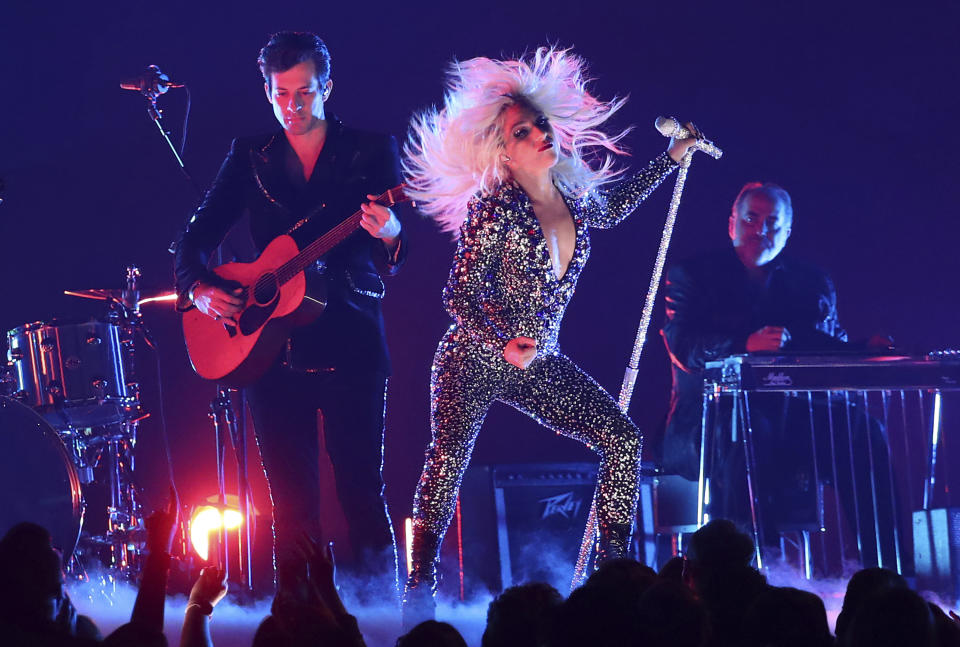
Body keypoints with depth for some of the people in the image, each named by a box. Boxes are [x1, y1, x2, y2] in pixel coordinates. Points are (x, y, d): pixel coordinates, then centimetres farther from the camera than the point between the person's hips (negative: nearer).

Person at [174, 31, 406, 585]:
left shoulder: (371, 151, 4)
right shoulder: (251, 156, 12)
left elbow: (398, 257, -3)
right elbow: (199, 233, 12)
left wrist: (389, 234, -27)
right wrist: (197, 286, -8)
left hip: (351, 344, -3)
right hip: (269, 346, 3)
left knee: (362, 488, -7)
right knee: (292, 497, 3)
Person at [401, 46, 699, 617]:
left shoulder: (577, 199, 2)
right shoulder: (494, 211, -17)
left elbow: (615, 207, 28)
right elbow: (460, 296, -17)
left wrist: (673, 158, 28)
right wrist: (505, 344, -32)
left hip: (540, 366, 6)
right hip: (474, 362, -6)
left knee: (624, 440, -4)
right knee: (448, 461, -17)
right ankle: (420, 588, -11)